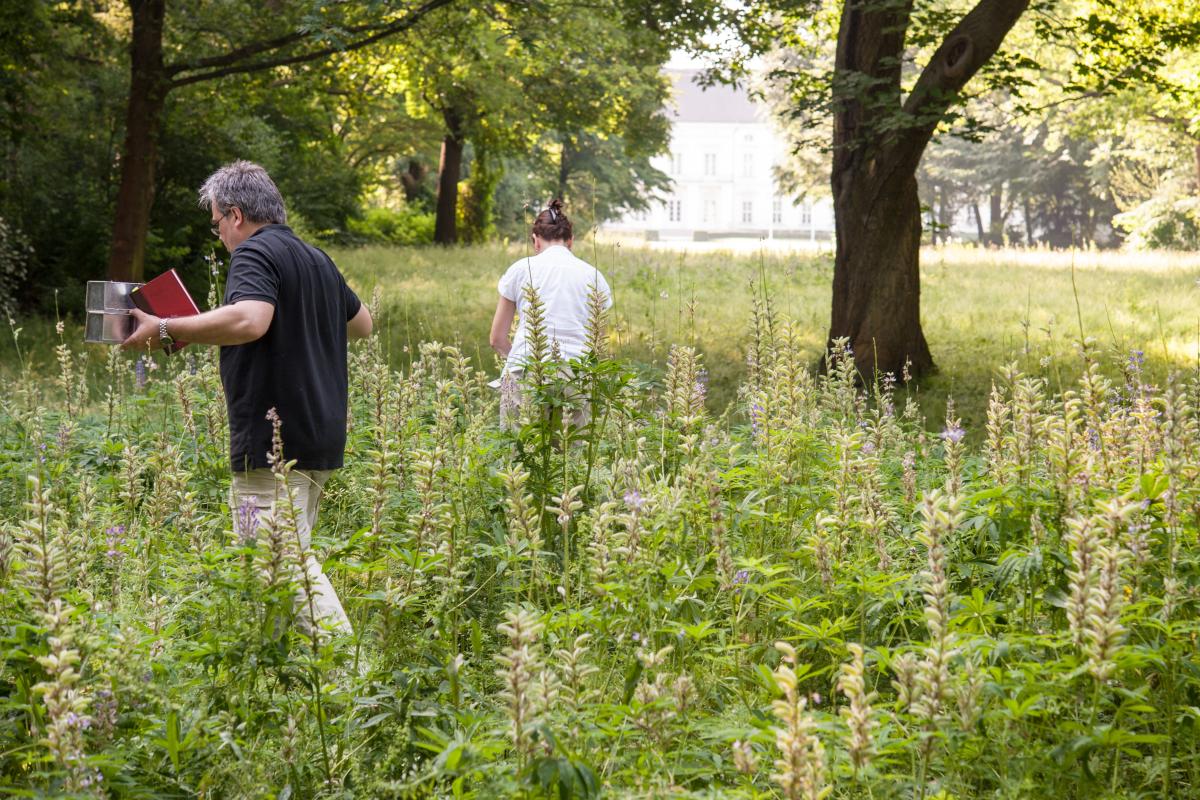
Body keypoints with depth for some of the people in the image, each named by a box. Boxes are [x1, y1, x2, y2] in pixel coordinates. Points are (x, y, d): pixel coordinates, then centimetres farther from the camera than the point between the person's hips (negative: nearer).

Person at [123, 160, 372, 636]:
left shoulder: (254, 254, -9)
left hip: (274, 442, -10)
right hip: (322, 438, 10)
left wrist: (166, 330, -20)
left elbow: (249, 320, -28)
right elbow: (362, 323, 31)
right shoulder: (318, 260, 18)